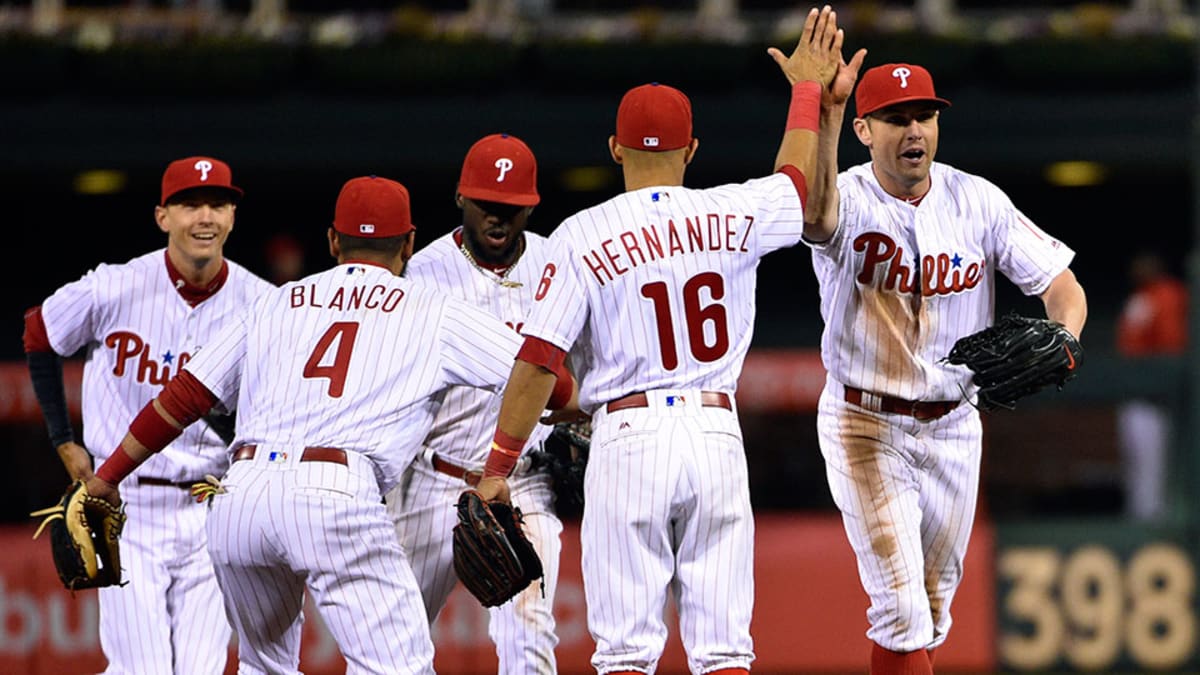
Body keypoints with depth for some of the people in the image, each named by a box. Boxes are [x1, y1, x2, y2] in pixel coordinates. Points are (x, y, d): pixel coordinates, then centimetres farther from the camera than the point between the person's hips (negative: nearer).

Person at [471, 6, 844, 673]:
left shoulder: (582, 236, -4)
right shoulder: (731, 216, 3)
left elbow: (538, 360, -8)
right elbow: (798, 181, 25)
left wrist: (498, 467, -2)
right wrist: (808, 89, 39)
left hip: (628, 437, -2)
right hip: (716, 435, 2)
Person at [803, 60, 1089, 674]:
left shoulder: (977, 201, -4)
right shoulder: (849, 203, -16)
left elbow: (1061, 284, -3)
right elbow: (813, 210, -42)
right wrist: (825, 111, -58)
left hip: (952, 426, 4)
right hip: (865, 424, -4)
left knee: (934, 607, 15)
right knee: (902, 606, -14)